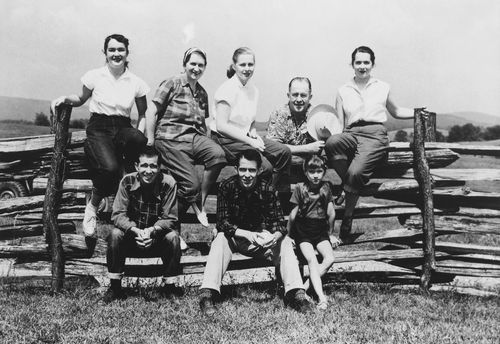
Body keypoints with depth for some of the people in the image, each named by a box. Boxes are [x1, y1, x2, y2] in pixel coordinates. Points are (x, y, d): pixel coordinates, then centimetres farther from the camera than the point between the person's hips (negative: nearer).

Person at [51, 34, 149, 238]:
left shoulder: (136, 82, 5)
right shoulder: (95, 76, 2)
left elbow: (143, 113, 15)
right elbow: (81, 99, 18)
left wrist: (139, 134, -1)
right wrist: (65, 98, -3)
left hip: (123, 128, 2)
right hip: (98, 128, -2)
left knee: (138, 139, -38)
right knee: (110, 168, -32)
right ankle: (93, 206, -3)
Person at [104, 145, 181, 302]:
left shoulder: (168, 183, -16)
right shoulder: (127, 182, -13)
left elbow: (169, 219, -16)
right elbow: (118, 215, -16)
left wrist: (152, 230, -35)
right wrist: (136, 230, -34)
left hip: (158, 238, -1)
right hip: (132, 237, 1)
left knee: (173, 237, -29)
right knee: (115, 235, -27)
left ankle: (170, 286, -11)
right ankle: (115, 286, -12)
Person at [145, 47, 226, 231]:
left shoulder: (202, 93, 20)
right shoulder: (172, 84, 1)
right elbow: (151, 112, -4)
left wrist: (206, 144, 10)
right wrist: (150, 144, -8)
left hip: (195, 137, 5)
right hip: (171, 140, -5)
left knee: (218, 154, -27)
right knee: (192, 184, -19)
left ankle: (200, 202, -10)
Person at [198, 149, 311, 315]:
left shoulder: (267, 188, -15)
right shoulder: (227, 187, -17)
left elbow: (279, 222, -16)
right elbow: (223, 223, -21)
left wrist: (275, 236, -40)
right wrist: (247, 234, -38)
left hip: (261, 235, 1)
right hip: (234, 236, -1)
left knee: (285, 242, -23)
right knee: (220, 240, -32)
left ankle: (295, 291, -30)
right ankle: (208, 293, -39)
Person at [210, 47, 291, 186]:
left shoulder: (253, 89, 10)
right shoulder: (227, 89, -14)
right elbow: (221, 126, -19)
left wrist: (253, 132, 1)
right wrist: (249, 141, -18)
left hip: (245, 136, 8)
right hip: (225, 139, -8)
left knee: (284, 152, -7)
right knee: (265, 167, -24)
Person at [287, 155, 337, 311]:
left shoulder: (326, 187, 3)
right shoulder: (300, 188, -4)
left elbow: (331, 213, 11)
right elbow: (293, 214, 1)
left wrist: (330, 234, 17)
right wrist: (288, 236, 6)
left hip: (320, 230, 3)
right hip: (302, 231, -3)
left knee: (329, 259, -19)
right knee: (312, 260, -22)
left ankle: (306, 286, -14)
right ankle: (321, 296, -30)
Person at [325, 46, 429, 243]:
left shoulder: (383, 88, 19)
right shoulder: (343, 91, 18)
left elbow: (395, 112, 33)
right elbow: (339, 125, 15)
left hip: (375, 134, -1)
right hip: (351, 134, 2)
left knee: (356, 172, -30)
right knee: (332, 142, -37)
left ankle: (347, 222, -15)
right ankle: (347, 186, -20)